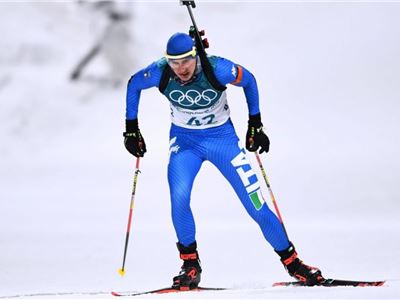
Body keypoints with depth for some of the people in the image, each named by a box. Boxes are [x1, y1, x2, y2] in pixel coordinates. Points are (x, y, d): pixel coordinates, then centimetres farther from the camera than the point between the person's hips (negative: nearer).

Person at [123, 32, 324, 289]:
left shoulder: (217, 69, -27)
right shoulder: (160, 73, -21)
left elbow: (249, 81, -7)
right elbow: (133, 84, 0)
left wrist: (255, 125, -3)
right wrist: (131, 129, 2)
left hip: (222, 137, -1)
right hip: (184, 140, 1)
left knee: (256, 204, -5)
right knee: (179, 197, -23)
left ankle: (291, 260, 10)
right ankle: (190, 265, -6)